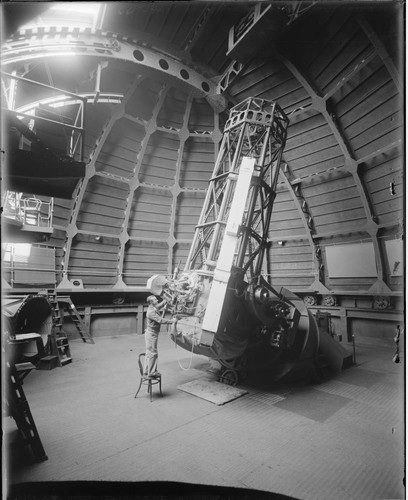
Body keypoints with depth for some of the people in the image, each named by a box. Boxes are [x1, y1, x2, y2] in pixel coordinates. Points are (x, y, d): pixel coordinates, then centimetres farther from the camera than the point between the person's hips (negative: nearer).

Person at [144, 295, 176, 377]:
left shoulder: (154, 308, 5)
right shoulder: (151, 312, -24)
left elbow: (161, 304, 21)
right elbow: (161, 320, -29)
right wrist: (172, 321, -22)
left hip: (151, 334, 10)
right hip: (151, 334, -10)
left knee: (149, 353, 17)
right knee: (152, 353, 0)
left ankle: (146, 371, 28)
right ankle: (151, 372, 10)